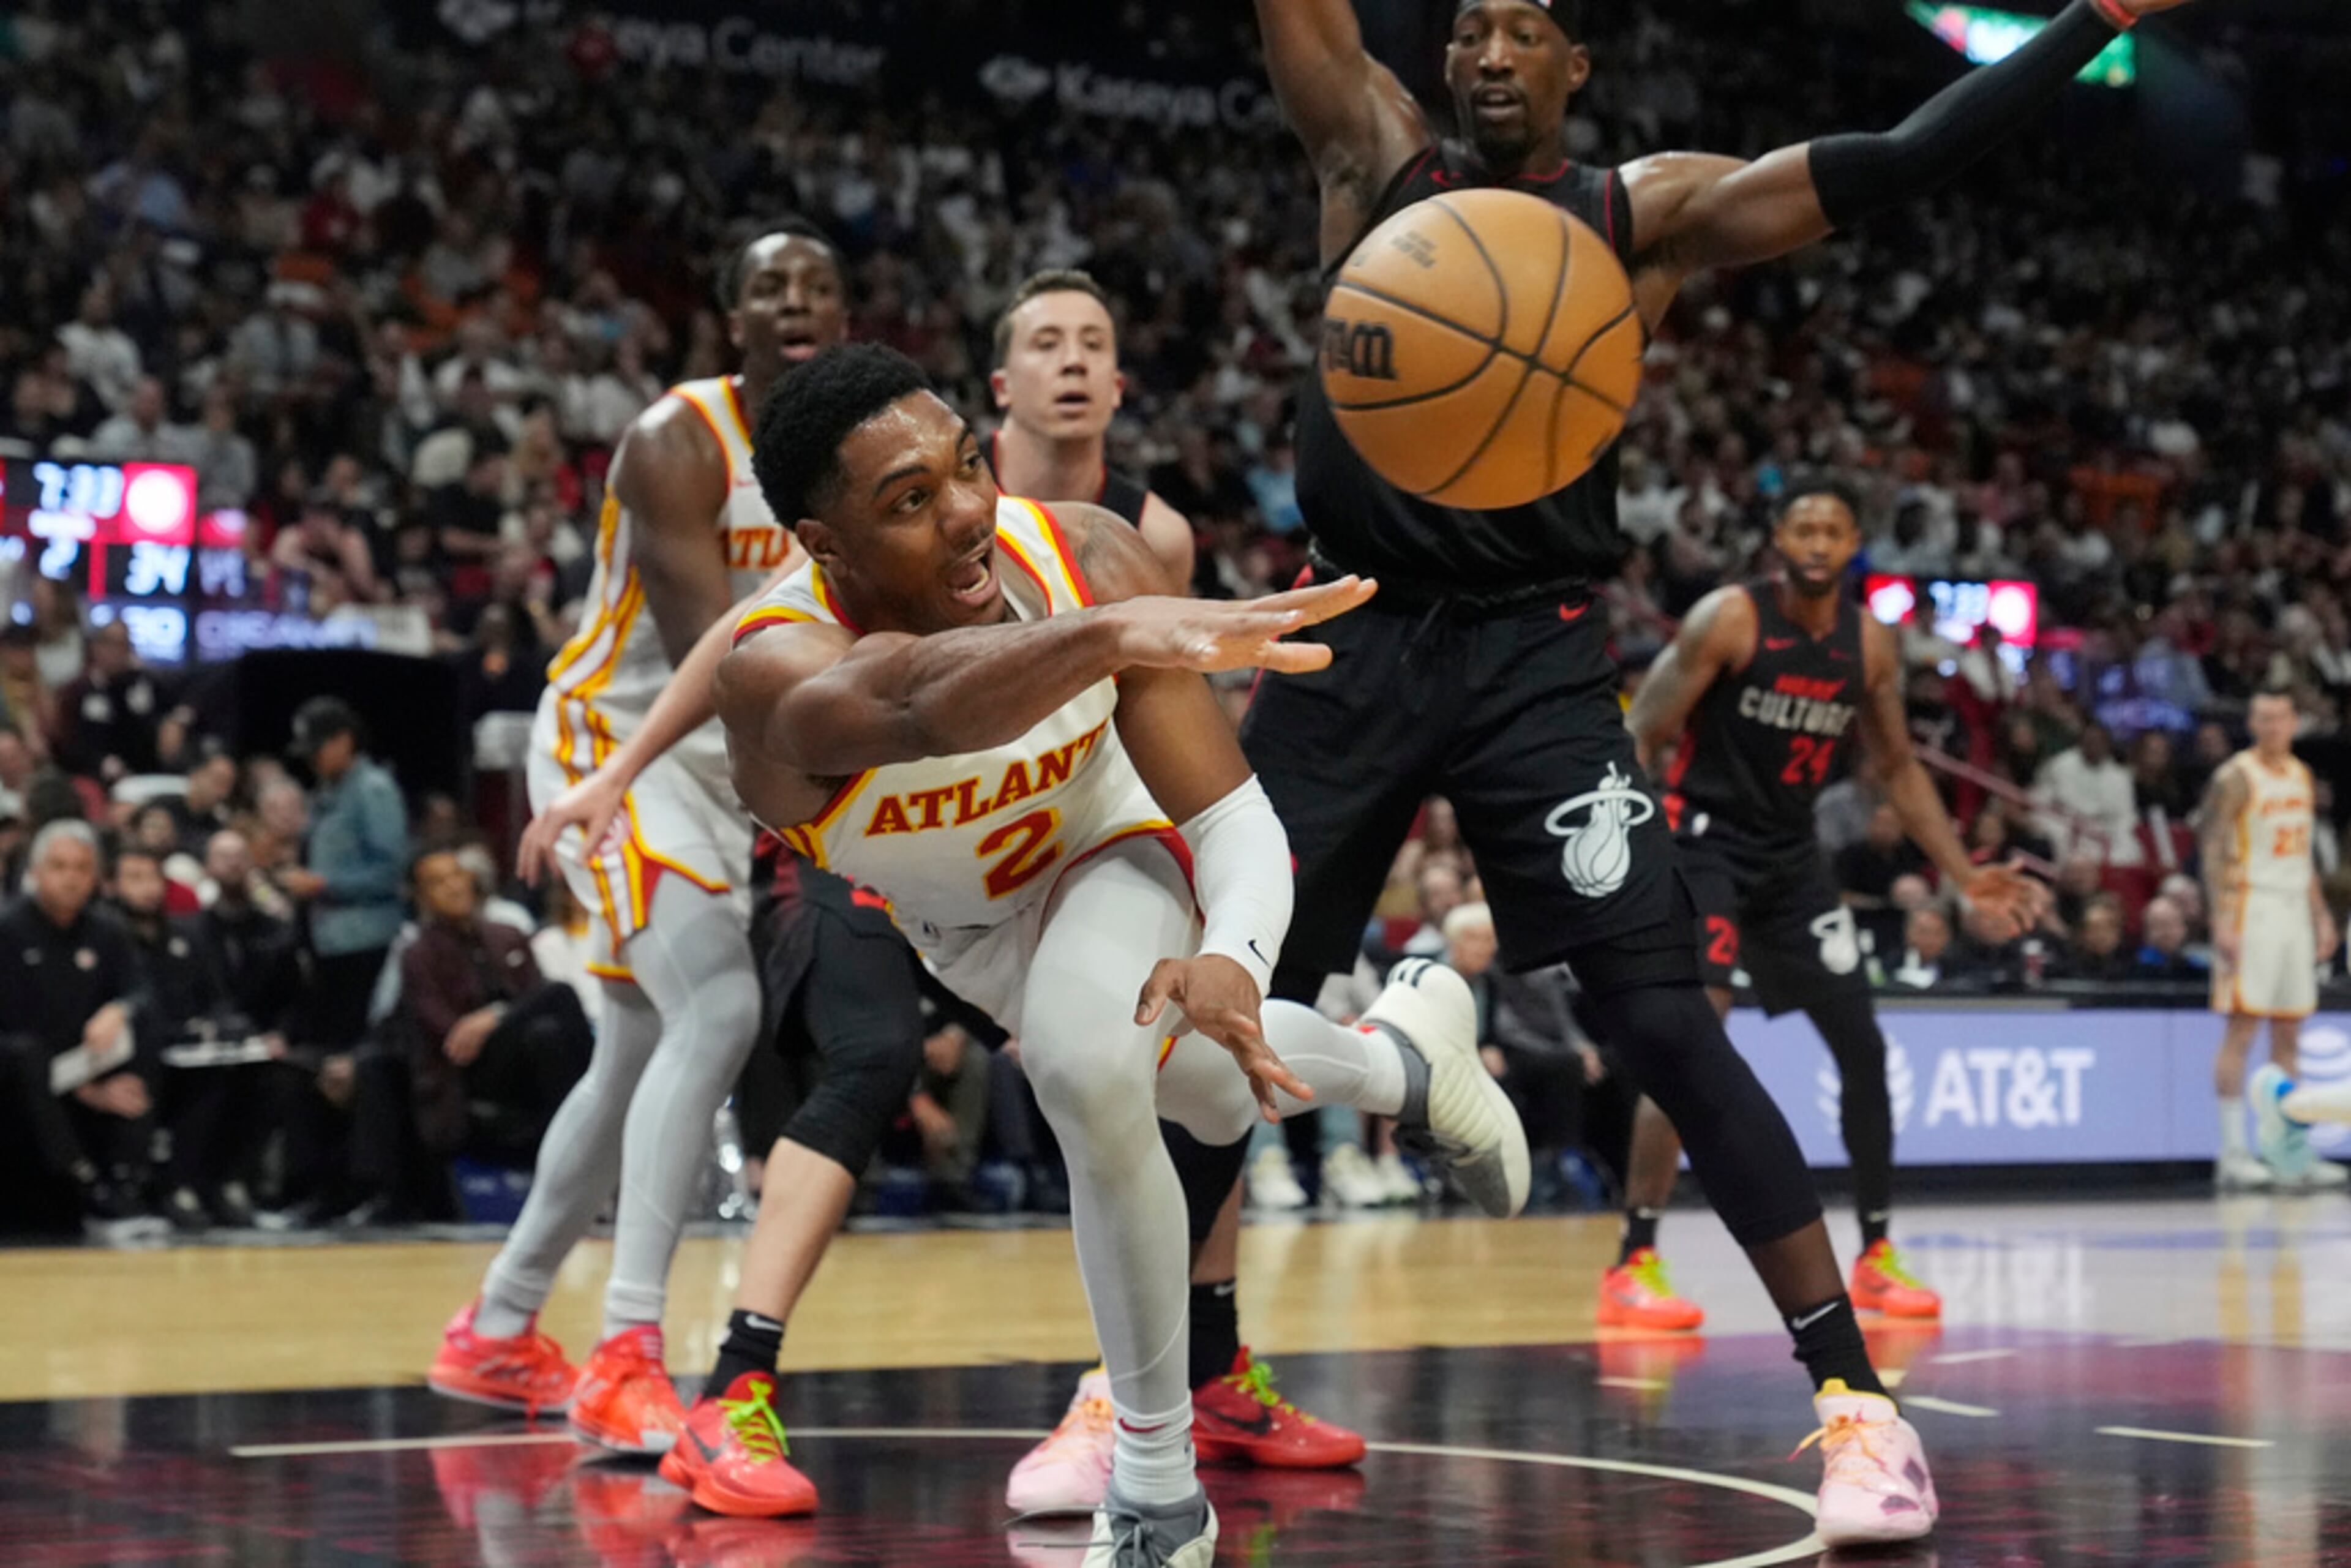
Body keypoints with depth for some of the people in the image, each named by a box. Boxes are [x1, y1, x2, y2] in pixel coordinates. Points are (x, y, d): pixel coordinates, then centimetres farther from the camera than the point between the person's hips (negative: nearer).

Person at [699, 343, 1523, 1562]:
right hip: (951, 918, 2)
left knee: (1088, 1068, -33)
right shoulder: (776, 670, -42)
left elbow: (1238, 823, -30)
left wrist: (1233, 961, -53)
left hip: (1099, 853, -2)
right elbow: (921, 703, -67)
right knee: (1214, 1101, 21)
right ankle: (1402, 1057, 56)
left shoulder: (1088, 560, -35)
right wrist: (1113, 634, -87)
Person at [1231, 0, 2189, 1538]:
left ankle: (1855, 1396, -6)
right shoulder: (1375, 152, 7)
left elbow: (1900, 163, -3)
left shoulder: (1649, 211, 3)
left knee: (1668, 1025, -11)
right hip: (1357, 643, 2)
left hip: (1536, 658, -2)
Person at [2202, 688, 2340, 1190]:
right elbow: (2214, 853, -12)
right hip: (2251, 912, -7)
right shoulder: (2236, 777, -8)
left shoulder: (2302, 775, 15)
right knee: (2241, 1030, -9)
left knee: (2288, 1034, 8)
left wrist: (2321, 916, 17)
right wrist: (2222, 922, -19)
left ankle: (2289, 1154, 11)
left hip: (2294, 910, 7)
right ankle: (2233, 1153, -8)